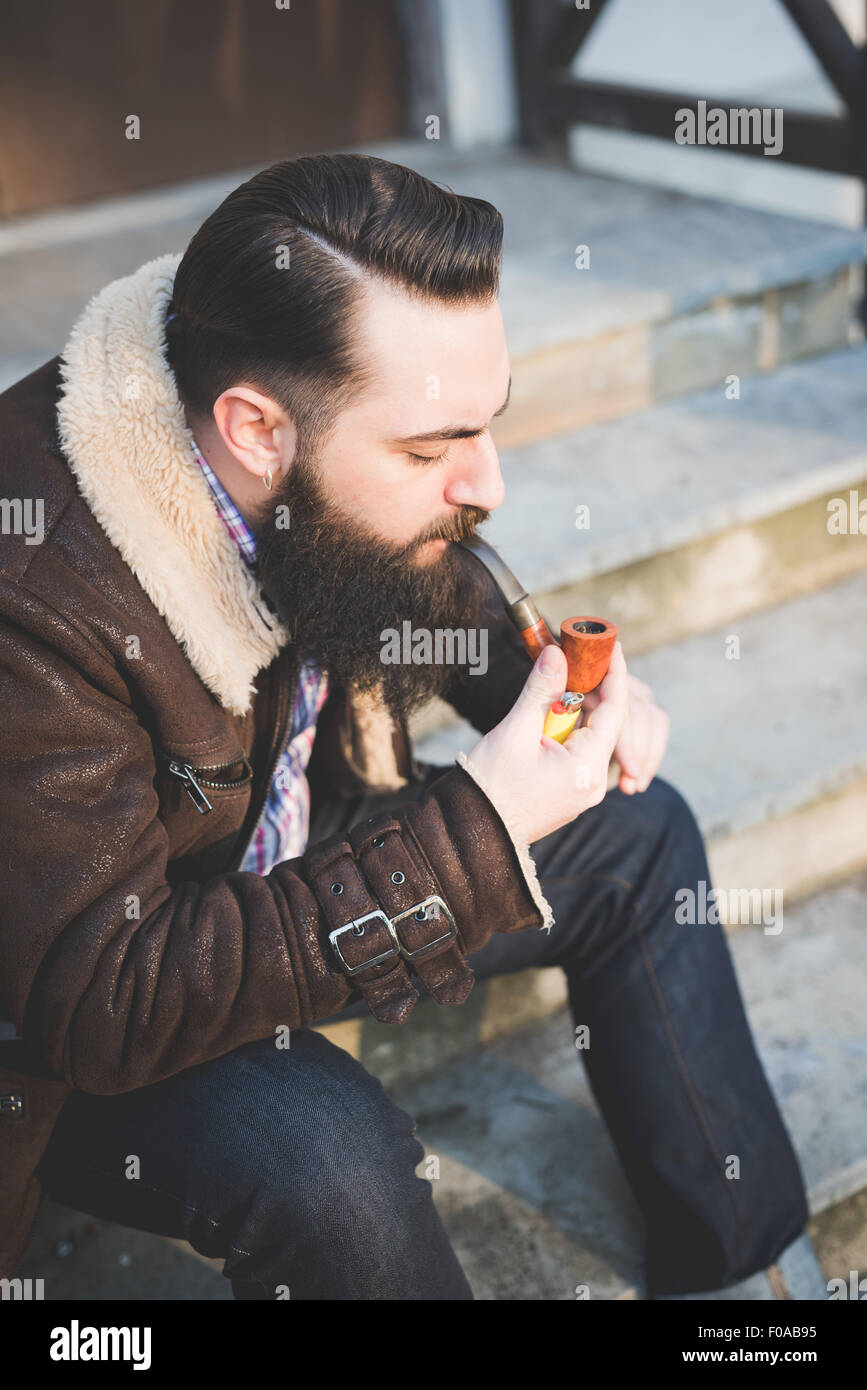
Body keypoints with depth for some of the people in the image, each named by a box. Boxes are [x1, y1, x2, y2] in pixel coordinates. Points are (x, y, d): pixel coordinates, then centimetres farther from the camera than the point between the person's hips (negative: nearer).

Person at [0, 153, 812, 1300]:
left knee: (637, 835, 5)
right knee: (319, 1143, -35)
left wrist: (554, 684, -12)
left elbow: (436, 592, 9)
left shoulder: (341, 492, -15)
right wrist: (476, 837, -39)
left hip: (293, 852, 8)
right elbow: (102, 1002, -36)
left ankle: (739, 1259, 21)